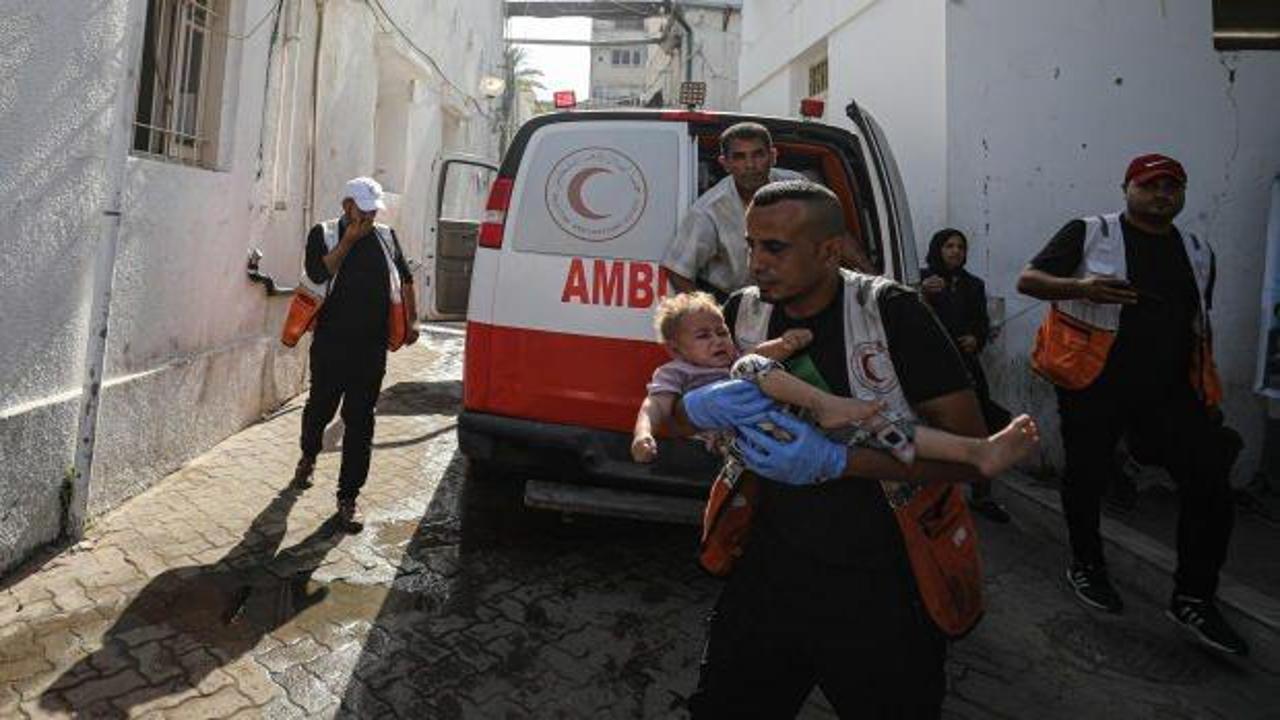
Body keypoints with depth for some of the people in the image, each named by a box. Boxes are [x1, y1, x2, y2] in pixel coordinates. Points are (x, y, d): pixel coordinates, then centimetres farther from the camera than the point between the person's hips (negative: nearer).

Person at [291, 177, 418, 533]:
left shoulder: (386, 236, 11)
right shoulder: (324, 234, 2)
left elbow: (405, 279, 16)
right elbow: (318, 274, -14)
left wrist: (410, 322, 9)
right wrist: (349, 240, -12)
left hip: (371, 346, 1)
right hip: (330, 343, -1)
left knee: (360, 421, 1)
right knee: (320, 406, 14)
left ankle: (348, 497, 9)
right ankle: (308, 456, 47)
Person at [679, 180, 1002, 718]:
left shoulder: (889, 311, -16)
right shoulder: (744, 313, -4)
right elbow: (669, 411, 4)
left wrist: (835, 461, -29)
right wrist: (700, 406, -21)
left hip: (882, 587, -3)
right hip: (772, 568, 4)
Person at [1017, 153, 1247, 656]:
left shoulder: (1197, 252, 14)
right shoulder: (1089, 234, -3)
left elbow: (1200, 324, 21)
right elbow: (1027, 280, -7)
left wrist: (1207, 393, 19)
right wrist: (1080, 287, -26)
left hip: (1170, 389, 5)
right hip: (1094, 386, -4)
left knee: (1211, 485, -3)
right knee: (1087, 477, 7)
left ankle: (1193, 599, 12)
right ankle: (1085, 566, 31)